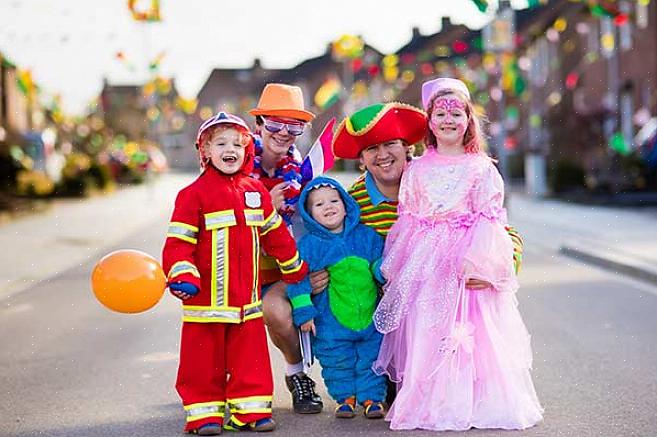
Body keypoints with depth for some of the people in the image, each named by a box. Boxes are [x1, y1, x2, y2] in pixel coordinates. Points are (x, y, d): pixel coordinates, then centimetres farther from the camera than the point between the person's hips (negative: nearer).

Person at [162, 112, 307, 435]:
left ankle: (250, 408, 17)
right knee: (205, 358, 3)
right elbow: (178, 240, -11)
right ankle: (204, 411, 12)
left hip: (247, 297, 4)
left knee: (251, 355, 8)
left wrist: (295, 268, 30)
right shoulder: (194, 194, -6)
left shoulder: (255, 190, 11)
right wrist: (182, 277, -24)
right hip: (206, 296, -4)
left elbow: (275, 233, 22)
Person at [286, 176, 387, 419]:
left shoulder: (366, 236, 3)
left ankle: (372, 396, 20)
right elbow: (299, 280, -5)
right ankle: (345, 397, 24)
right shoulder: (308, 245, -5)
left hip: (371, 317, 2)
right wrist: (304, 312, -9)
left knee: (371, 357, 7)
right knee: (337, 361, 7)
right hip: (332, 324, -1)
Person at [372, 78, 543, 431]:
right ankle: (431, 403, 7)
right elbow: (406, 219, 13)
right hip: (426, 264, 3)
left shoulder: (481, 168, 3)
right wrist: (392, 269, 8)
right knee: (425, 333, -1)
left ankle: (480, 403, 2)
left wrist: (480, 264, -15)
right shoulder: (417, 169, 12)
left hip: (467, 259, -2)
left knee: (474, 332, -8)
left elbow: (489, 219, -3)